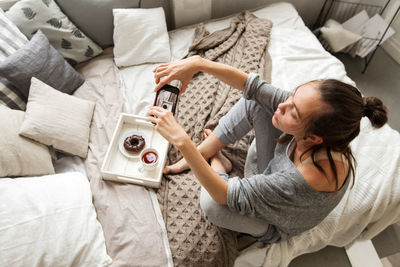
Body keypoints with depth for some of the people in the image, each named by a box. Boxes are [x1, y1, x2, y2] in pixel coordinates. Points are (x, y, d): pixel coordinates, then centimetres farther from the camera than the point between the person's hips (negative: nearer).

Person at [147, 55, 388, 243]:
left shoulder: (311, 179, -45)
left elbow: (227, 196, -40)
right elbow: (251, 83, -23)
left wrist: (181, 140, -45)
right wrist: (198, 63, -37)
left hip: (275, 226, -4)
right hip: (271, 174, 5)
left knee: (211, 203, -33)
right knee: (254, 101, -14)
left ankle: (217, 164, 2)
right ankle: (202, 153, 2)